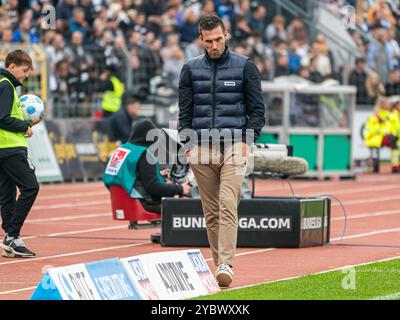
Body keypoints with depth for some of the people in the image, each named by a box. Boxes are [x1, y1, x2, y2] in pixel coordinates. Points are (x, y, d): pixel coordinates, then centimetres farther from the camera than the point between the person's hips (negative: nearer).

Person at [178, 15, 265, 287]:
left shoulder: (245, 67, 4)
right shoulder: (191, 70, 10)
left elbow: (257, 109, 6)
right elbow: (185, 111, 12)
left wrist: (248, 140, -6)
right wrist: (188, 143, 0)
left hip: (234, 147, -3)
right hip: (201, 149, 3)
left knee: (228, 207, -16)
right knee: (211, 212, 5)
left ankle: (226, 266, -21)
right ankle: (219, 263, 13)